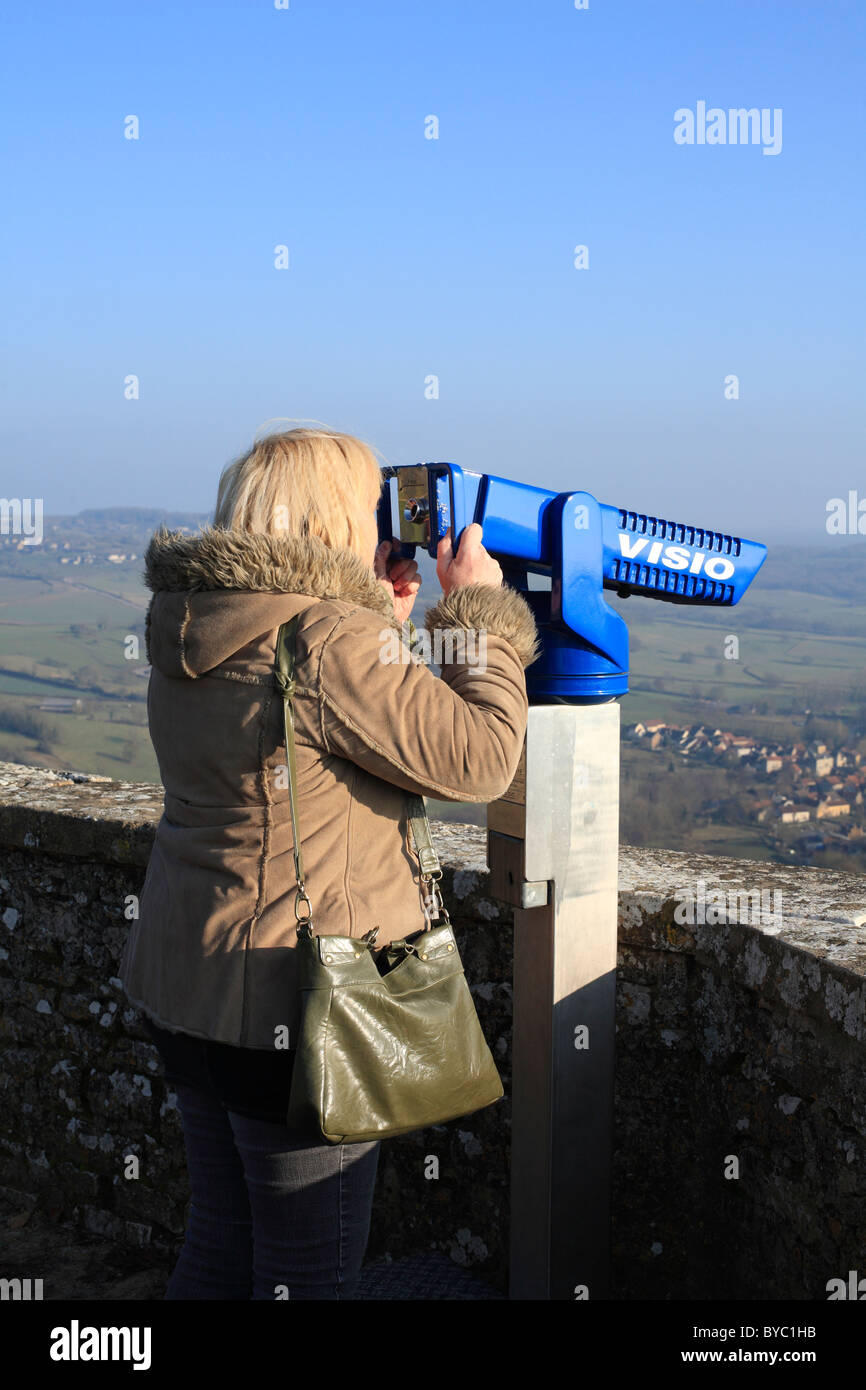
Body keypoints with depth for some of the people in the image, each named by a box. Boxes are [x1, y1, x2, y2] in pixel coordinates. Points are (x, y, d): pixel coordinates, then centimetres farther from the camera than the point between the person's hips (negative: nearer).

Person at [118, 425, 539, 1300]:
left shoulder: (192, 629, 5)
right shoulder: (327, 636, -22)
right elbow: (475, 755, -19)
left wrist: (385, 622, 10)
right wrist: (481, 607, -7)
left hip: (186, 980, 9)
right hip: (293, 1004, -9)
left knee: (221, 1242, 23)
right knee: (310, 1271, 6)